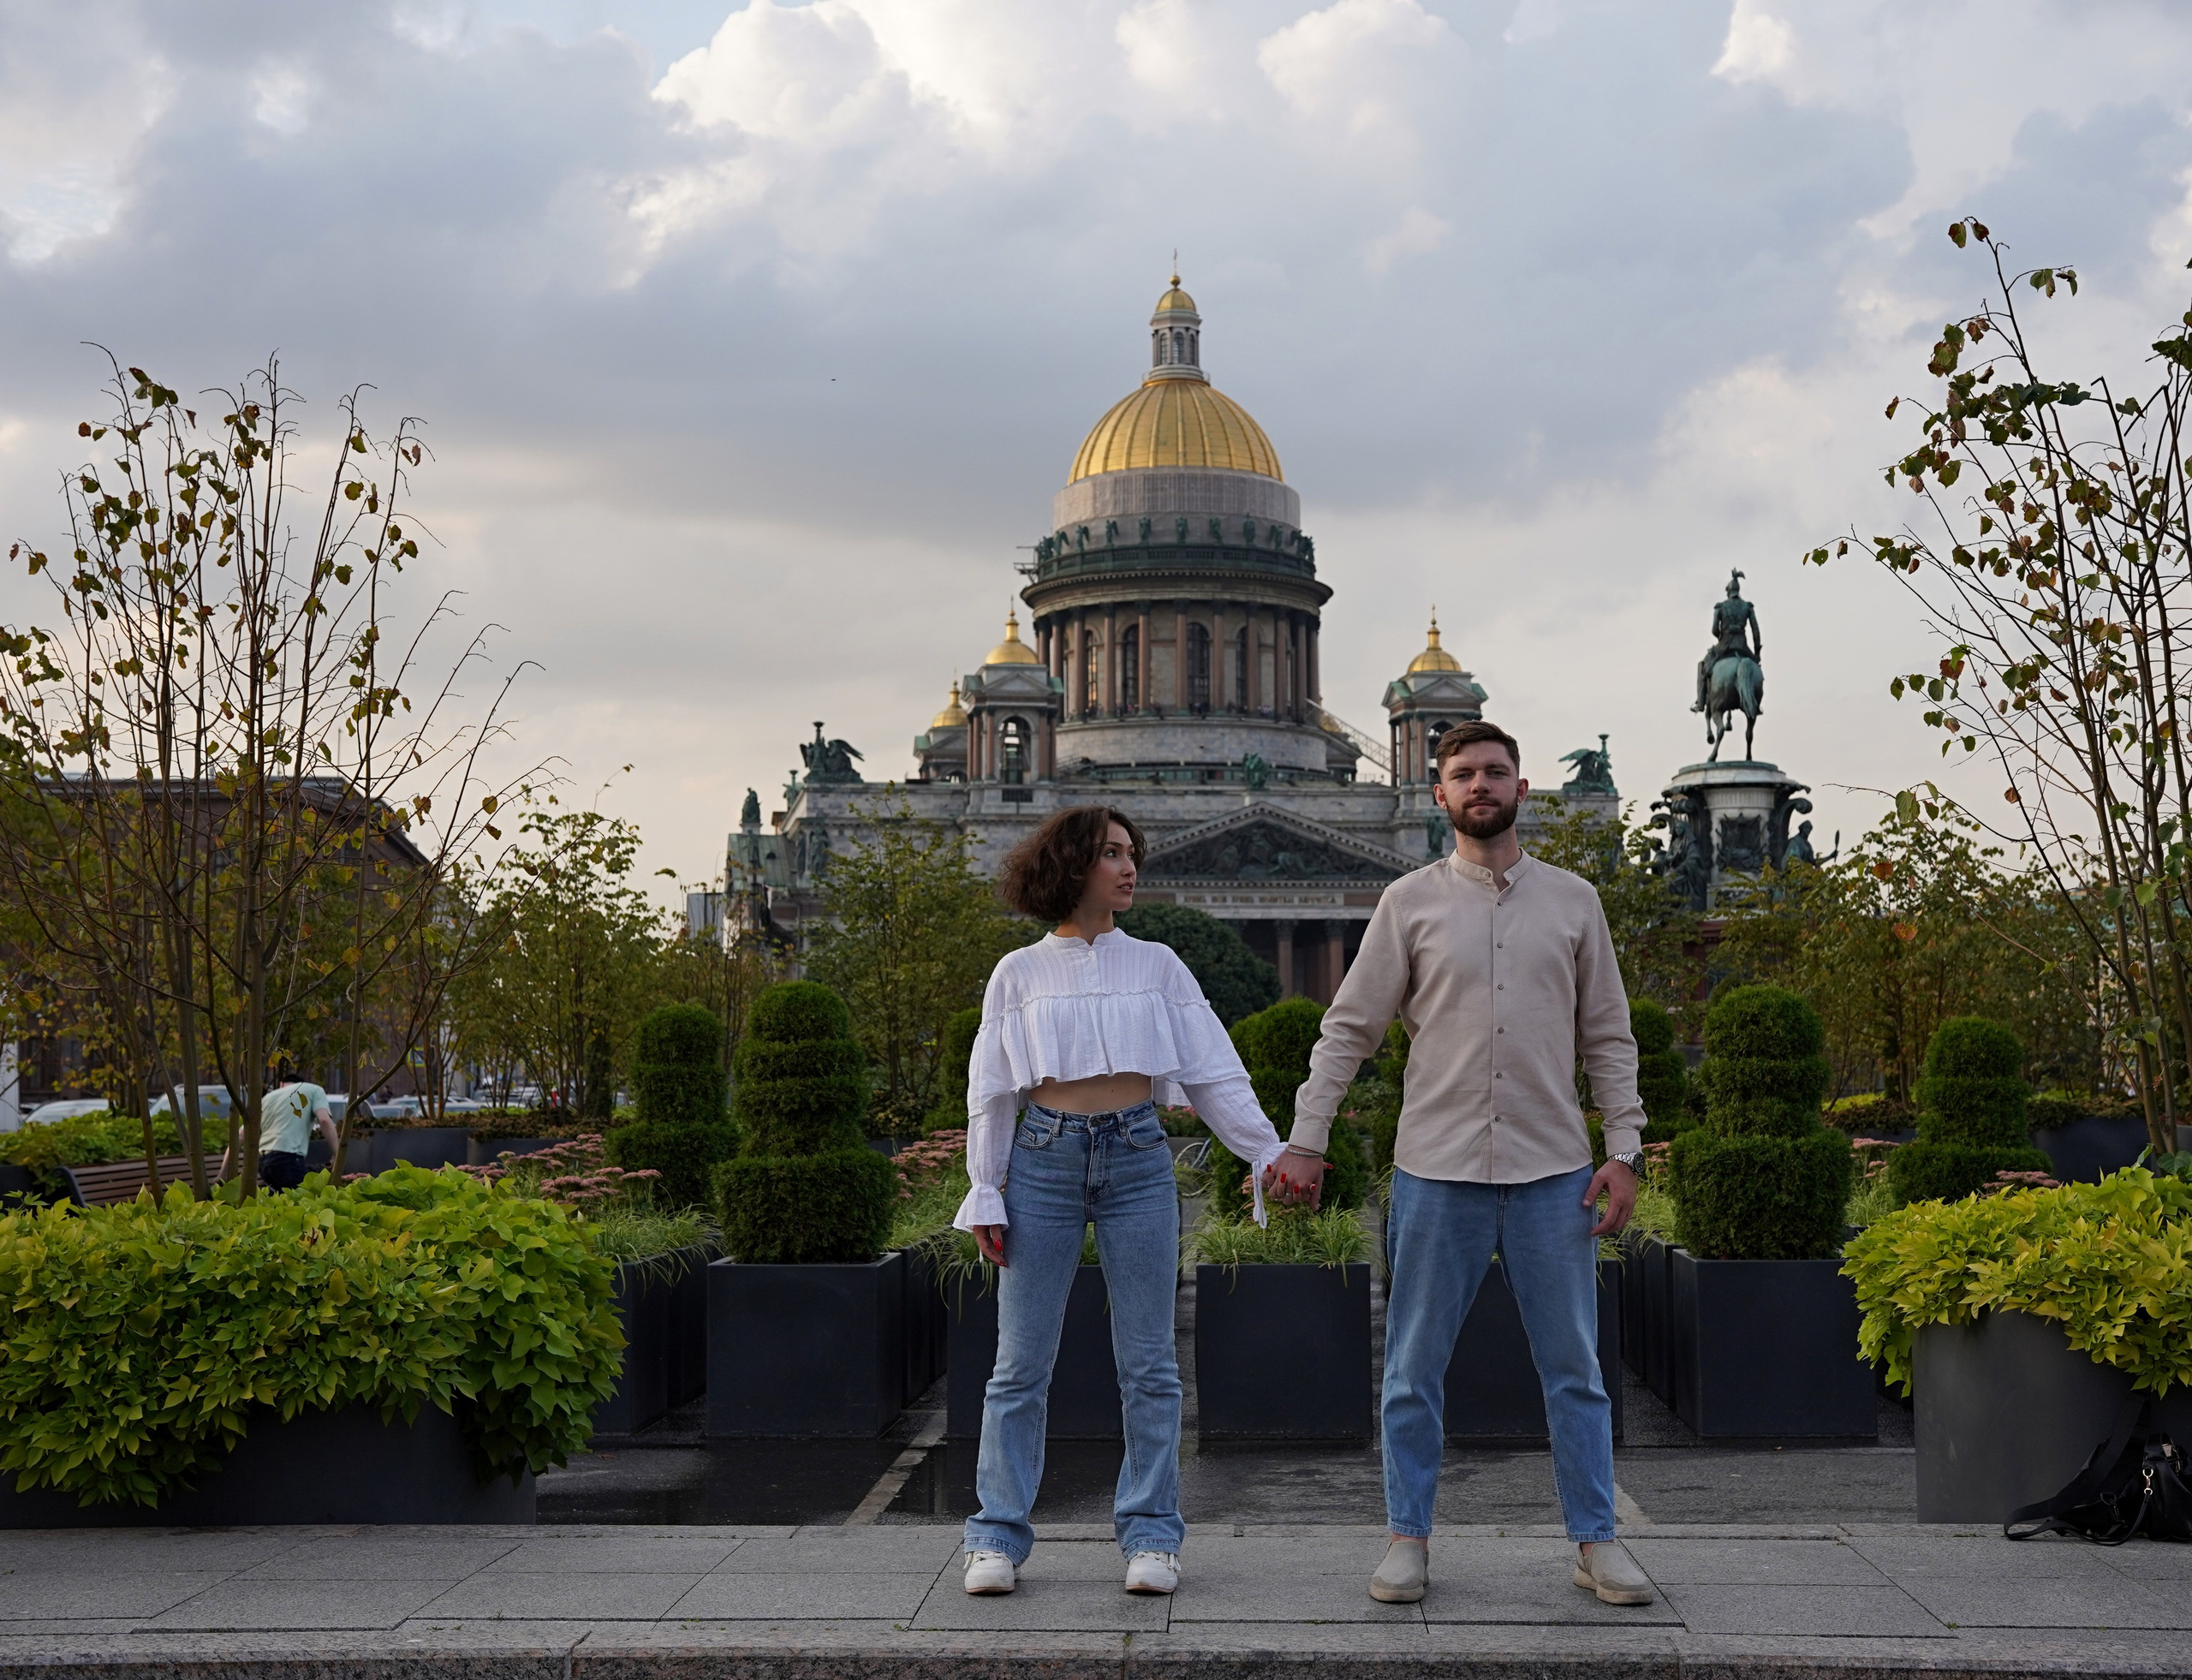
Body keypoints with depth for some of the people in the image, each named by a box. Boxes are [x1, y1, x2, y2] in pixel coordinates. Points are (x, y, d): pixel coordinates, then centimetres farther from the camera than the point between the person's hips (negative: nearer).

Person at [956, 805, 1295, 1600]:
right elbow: (990, 1092, 7)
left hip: (1136, 1160, 1)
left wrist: (1270, 1152, -1)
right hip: (1043, 1157, -1)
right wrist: (984, 1193, 1)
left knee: (1148, 1362, 2)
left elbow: (1214, 1075, 8)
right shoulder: (1019, 974, 6)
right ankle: (998, 1538, 7)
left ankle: (1150, 1536, 10)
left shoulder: (1157, 967, 9)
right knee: (1021, 1362, 0)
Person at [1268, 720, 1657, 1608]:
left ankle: (1596, 1542, 17)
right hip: (1437, 1169, -1)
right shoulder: (1410, 902, 3)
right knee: (1415, 1369, 6)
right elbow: (1348, 1028, 3)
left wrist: (1624, 1151, 1)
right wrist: (1305, 1138, -4)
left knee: (1574, 1368, 7)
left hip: (1552, 1170, 1)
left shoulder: (1574, 901, 8)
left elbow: (1609, 1039, 10)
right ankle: (1407, 1538, 17)